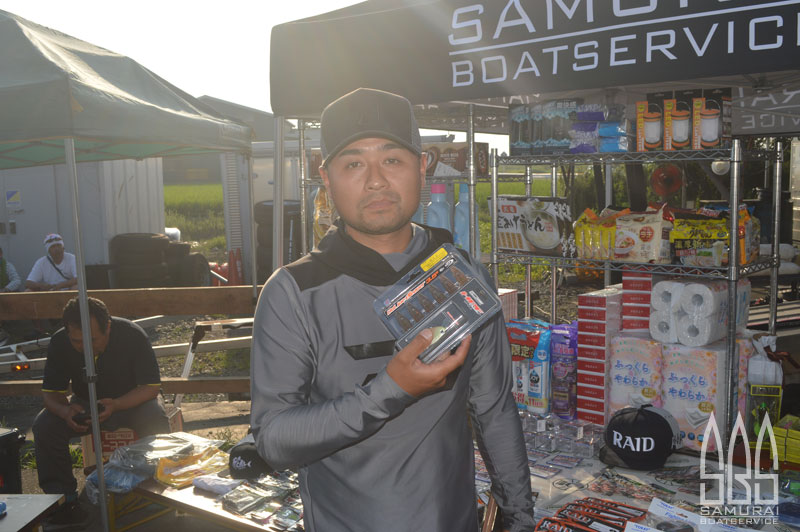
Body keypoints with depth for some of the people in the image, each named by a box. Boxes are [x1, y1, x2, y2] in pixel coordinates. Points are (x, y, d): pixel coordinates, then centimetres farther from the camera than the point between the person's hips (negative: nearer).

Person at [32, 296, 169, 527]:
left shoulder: (132, 335, -26)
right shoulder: (59, 343, -17)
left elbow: (151, 386, -22)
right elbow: (52, 392, -10)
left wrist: (115, 405, -39)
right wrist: (65, 411, -35)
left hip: (132, 401, -3)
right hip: (85, 403, 3)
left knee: (154, 419, -35)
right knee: (44, 424, -23)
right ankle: (64, 498, -9)